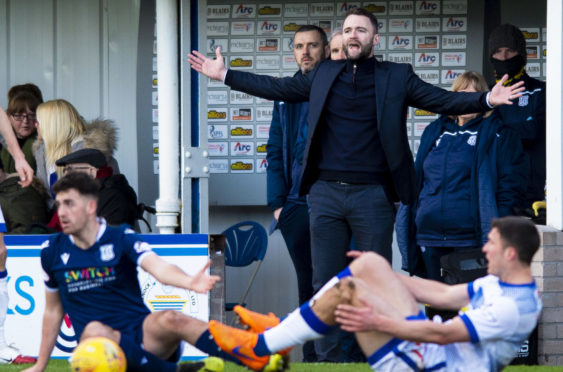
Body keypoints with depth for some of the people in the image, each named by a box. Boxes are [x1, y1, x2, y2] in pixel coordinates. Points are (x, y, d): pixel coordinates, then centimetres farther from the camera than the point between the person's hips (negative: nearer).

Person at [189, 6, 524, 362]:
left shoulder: (397, 76, 2)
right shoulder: (325, 73, 11)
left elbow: (443, 100, -3)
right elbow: (278, 88, 17)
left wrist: (486, 99, -20)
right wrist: (225, 75, 14)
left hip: (372, 195, -3)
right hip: (326, 193, 3)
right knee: (326, 284, 5)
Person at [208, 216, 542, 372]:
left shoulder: (512, 308, -23)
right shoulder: (501, 283, 9)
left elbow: (444, 334, -26)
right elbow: (445, 295, 18)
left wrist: (378, 323, -23)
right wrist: (386, 275, 20)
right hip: (424, 344, 10)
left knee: (347, 291, -20)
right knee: (369, 263, 6)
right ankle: (282, 329, 10)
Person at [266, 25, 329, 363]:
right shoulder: (286, 96, 14)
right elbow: (275, 153, 15)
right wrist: (277, 202, 6)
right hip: (296, 205, 4)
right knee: (307, 283, 8)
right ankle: (312, 358, 13)